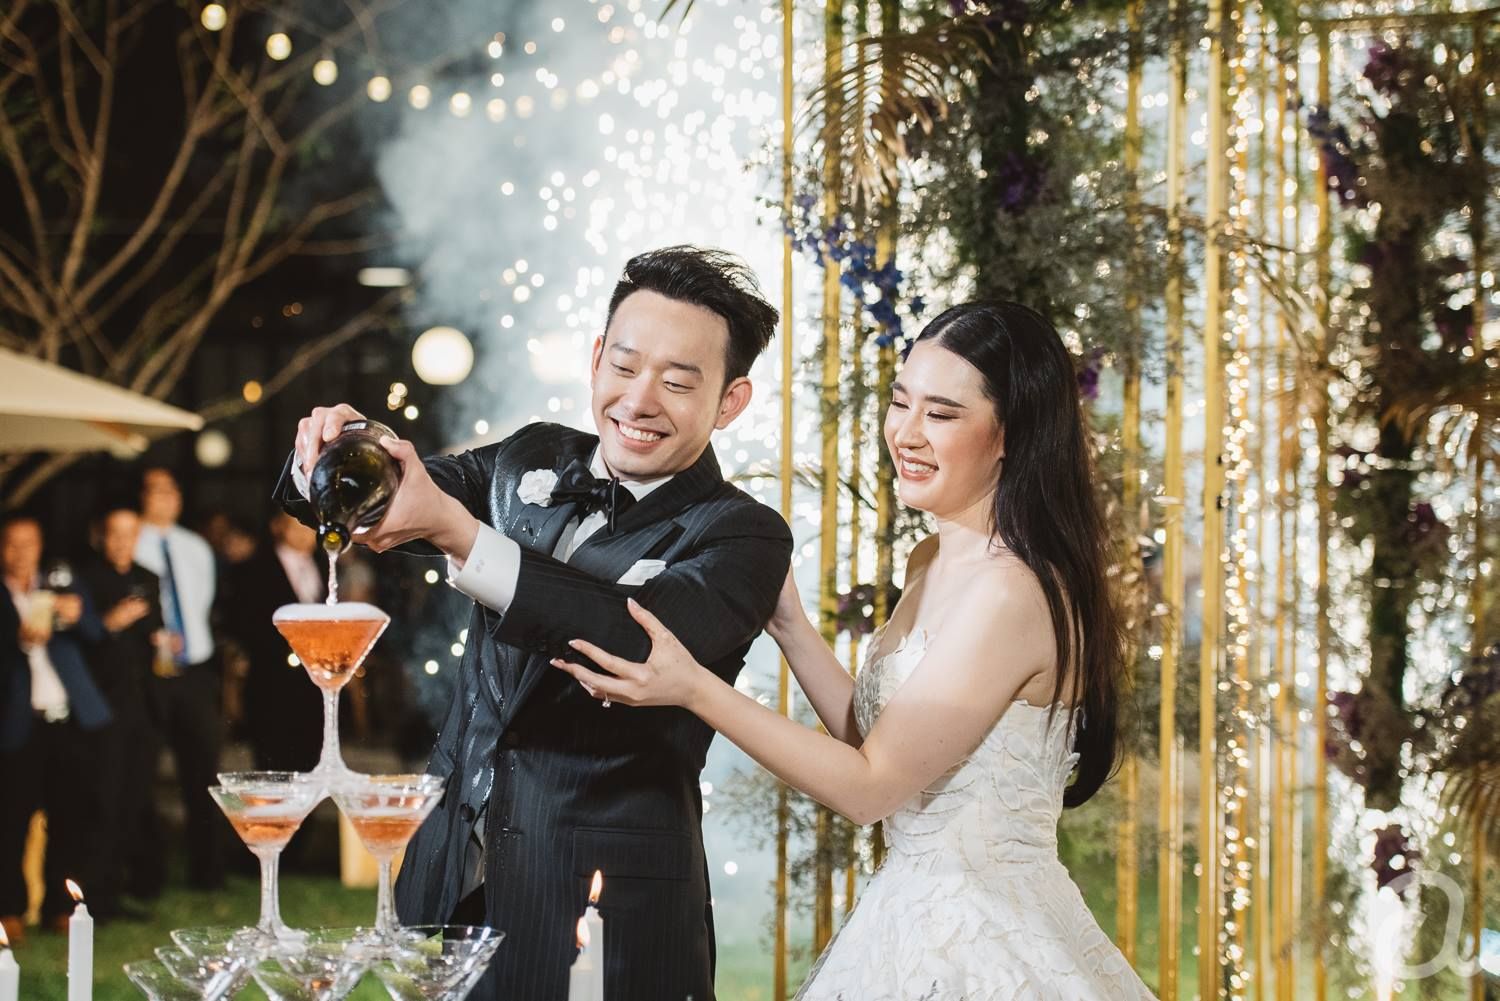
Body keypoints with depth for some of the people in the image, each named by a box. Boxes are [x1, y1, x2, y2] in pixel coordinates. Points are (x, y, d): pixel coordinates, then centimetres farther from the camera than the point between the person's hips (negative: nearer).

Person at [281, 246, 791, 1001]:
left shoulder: (742, 539, -11)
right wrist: (331, 452, -17)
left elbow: (642, 641, -29)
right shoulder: (531, 464, 7)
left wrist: (452, 529, -37)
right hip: (449, 879, 5)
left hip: (603, 914, -5)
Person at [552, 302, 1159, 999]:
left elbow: (871, 787, -19)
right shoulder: (933, 563, 8)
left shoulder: (1013, 593, -22)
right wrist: (787, 625, 5)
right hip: (920, 924, 9)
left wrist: (694, 688, -21)